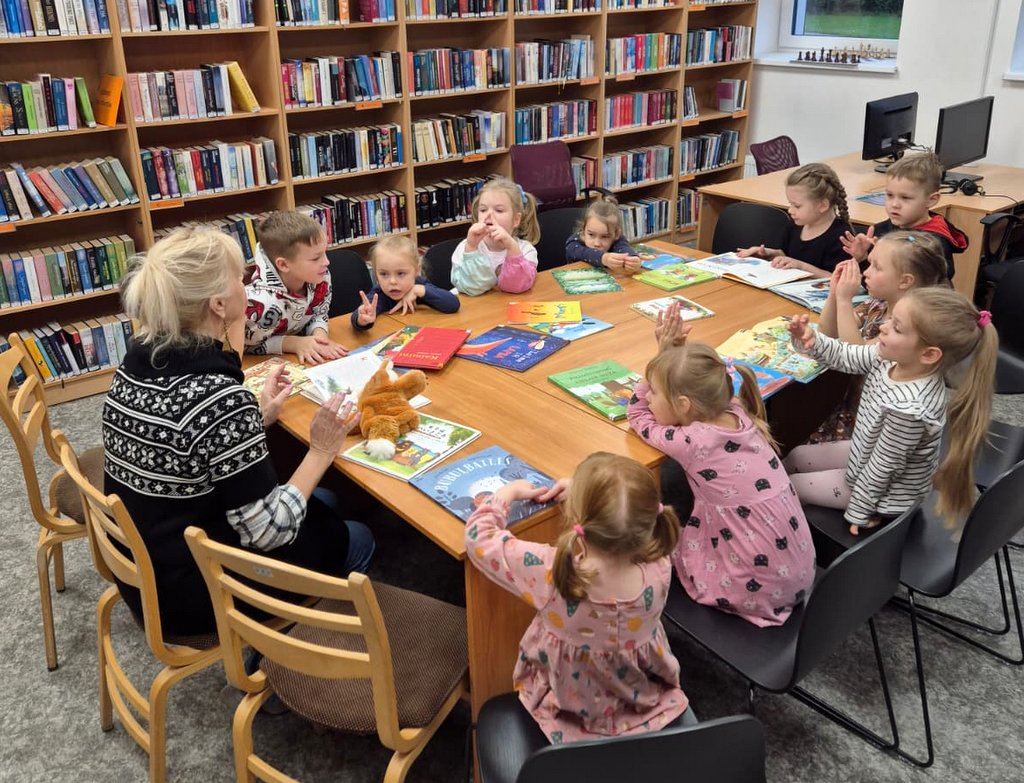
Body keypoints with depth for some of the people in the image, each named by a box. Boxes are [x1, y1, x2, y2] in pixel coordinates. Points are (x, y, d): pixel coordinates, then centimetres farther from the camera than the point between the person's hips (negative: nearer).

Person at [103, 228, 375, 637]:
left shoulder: (137, 361, -5)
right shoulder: (218, 397, -31)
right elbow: (266, 532, -24)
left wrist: (259, 418, 9)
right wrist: (321, 451, -13)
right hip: (189, 594, -8)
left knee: (324, 505, 23)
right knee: (356, 538, 14)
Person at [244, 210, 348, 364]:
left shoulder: (321, 278, -16)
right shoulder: (260, 302, -32)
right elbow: (244, 346, -16)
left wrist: (320, 335, -20)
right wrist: (294, 343, -25)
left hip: (307, 359, 3)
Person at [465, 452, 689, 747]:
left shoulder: (550, 574, -38)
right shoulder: (659, 570, -30)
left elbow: (479, 536, -19)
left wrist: (509, 491, -5)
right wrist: (585, 493, -4)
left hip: (570, 715, -2)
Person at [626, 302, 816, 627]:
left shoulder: (691, 442, -22)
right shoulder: (737, 413, -3)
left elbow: (637, 414, -2)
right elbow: (685, 381, 18)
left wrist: (664, 351, -5)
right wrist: (671, 354, 4)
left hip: (759, 589, -7)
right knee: (685, 523, 24)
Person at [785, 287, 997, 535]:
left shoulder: (908, 407, -40)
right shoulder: (893, 356, -20)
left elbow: (882, 468, -27)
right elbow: (844, 356, -5)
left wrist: (858, 512, -14)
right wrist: (812, 340, -25)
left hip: (885, 493, -7)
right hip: (866, 453, 7)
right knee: (796, 457, 19)